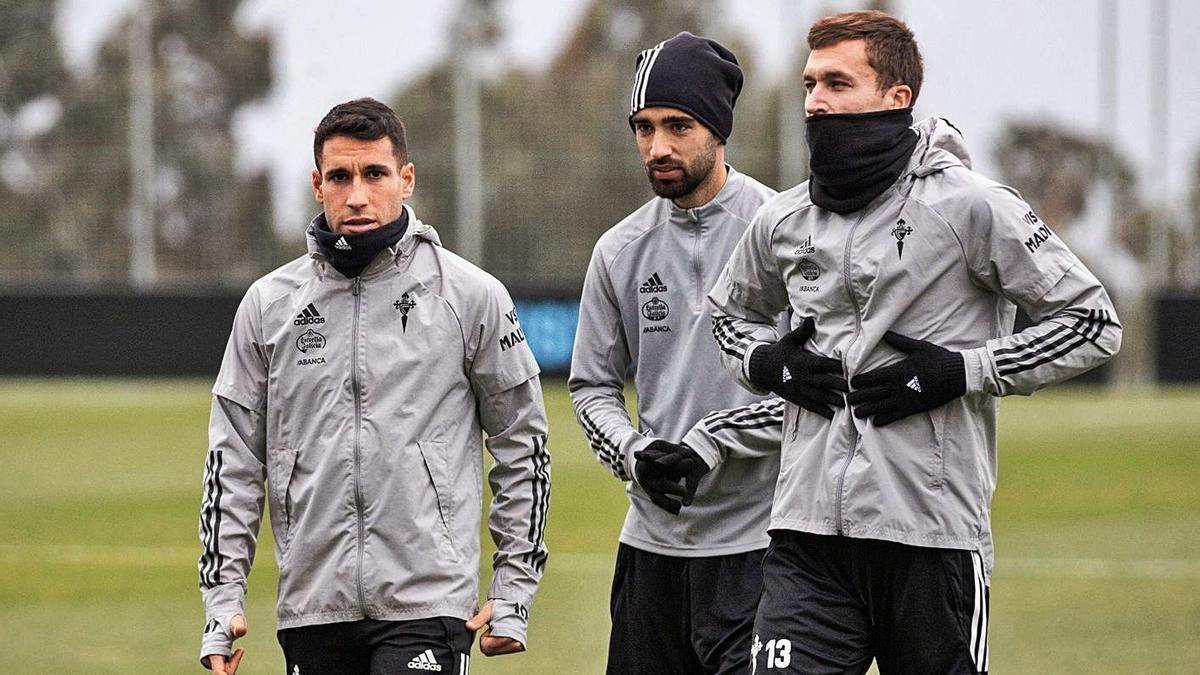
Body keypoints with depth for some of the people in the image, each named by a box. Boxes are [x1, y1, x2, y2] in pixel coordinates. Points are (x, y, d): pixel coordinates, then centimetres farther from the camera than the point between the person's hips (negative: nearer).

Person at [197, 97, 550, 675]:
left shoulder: (470, 296, 1)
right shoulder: (269, 304, 7)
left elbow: (522, 444, 6)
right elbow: (233, 459, 10)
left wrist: (513, 590, 3)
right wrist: (222, 596, 3)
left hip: (428, 606, -3)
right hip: (312, 609, 3)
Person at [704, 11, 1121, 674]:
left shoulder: (969, 206, -5)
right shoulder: (783, 221, 10)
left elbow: (1093, 322, -2)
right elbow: (730, 313, 30)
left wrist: (959, 372, -11)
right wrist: (767, 362, 7)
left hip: (934, 536, -3)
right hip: (807, 534, 3)